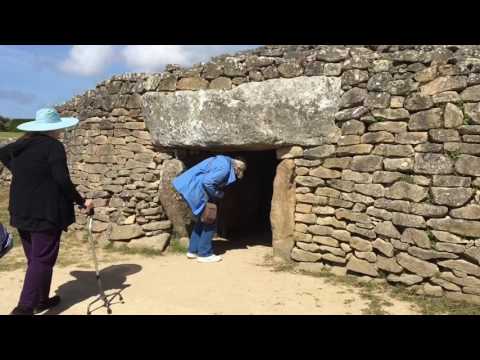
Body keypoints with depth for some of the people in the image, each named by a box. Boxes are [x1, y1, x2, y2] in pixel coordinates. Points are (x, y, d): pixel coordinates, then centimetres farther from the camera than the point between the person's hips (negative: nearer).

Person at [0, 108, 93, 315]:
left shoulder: (21, 144, 10)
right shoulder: (53, 146, -13)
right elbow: (62, 180, -19)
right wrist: (81, 202, -10)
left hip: (21, 211, 8)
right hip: (45, 212, -8)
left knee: (34, 258, 17)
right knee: (42, 260, -3)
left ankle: (41, 300, 29)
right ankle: (24, 308, -7)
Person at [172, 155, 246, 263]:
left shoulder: (224, 161, 15)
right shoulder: (224, 168, -16)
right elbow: (207, 182, -26)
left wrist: (217, 195, 12)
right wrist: (218, 195, -10)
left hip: (190, 188, 10)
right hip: (195, 190, -10)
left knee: (202, 221, 19)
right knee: (210, 222, -1)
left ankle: (193, 250, 24)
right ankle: (204, 254, 5)